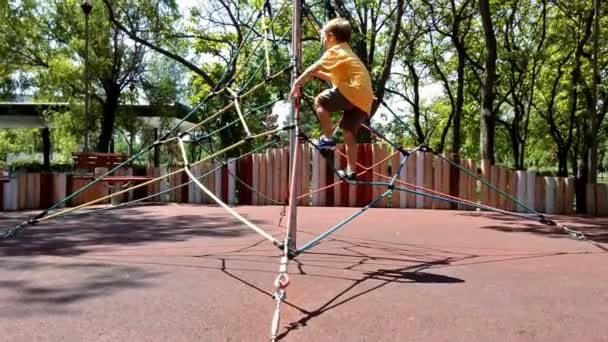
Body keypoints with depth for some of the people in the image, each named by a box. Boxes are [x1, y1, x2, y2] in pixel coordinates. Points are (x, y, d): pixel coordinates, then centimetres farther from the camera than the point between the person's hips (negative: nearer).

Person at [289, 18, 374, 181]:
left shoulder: (335, 51, 4)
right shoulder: (346, 52, 31)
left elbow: (312, 70, 0)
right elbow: (335, 78, 36)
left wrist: (297, 83, 9)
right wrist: (317, 73, 37)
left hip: (353, 92, -9)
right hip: (365, 99, 9)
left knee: (321, 101, 0)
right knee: (349, 132, 14)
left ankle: (328, 138, -3)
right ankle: (351, 171, 16)